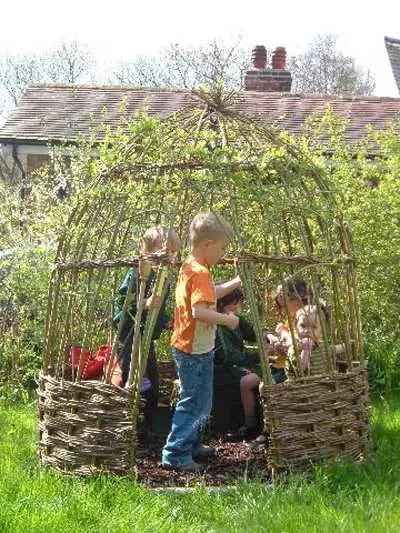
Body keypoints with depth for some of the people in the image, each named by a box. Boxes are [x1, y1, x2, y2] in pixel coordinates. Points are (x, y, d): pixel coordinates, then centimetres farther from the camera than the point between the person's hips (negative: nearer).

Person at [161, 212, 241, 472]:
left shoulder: (189, 267, 11)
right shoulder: (200, 272, -21)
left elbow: (210, 293, 26)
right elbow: (199, 311, -32)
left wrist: (236, 282, 22)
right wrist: (227, 319, -21)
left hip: (189, 348, 10)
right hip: (195, 351, -10)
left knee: (201, 401, 21)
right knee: (193, 403, -3)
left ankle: (192, 445, 33)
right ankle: (175, 454, 2)